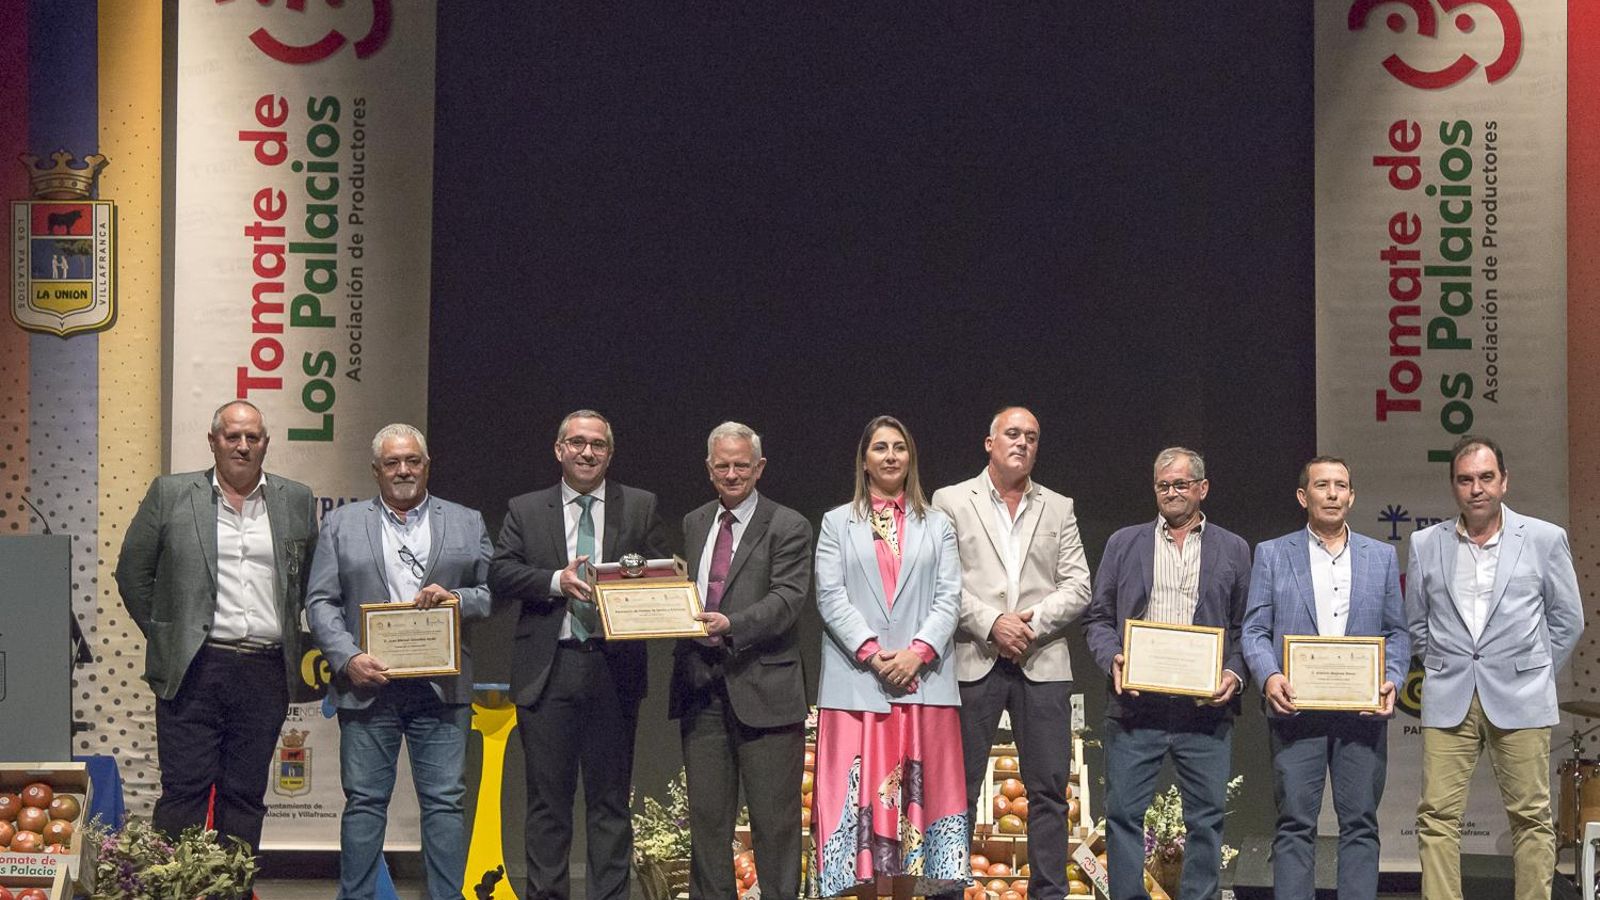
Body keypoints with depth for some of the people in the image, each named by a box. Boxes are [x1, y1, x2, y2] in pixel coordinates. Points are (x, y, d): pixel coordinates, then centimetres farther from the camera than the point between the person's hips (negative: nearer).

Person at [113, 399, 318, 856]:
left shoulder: (297, 502, 10)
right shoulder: (170, 494, 3)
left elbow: (312, 583, 18)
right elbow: (132, 572, 8)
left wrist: (289, 638, 12)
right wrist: (165, 637, 7)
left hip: (266, 675, 2)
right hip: (193, 670, -2)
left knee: (245, 797, 6)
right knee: (185, 792, -3)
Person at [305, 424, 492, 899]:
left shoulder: (467, 523, 13)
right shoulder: (342, 524, 10)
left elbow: (495, 591, 9)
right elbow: (320, 601, 4)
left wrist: (457, 598, -11)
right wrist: (347, 658, -10)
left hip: (441, 687, 0)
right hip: (368, 683, 0)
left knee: (445, 802, 0)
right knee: (364, 801, 4)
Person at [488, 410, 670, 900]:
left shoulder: (640, 507, 10)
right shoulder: (525, 510, 9)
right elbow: (500, 574, -1)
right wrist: (557, 581, -16)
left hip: (614, 670, 0)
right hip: (547, 671, 0)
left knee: (610, 797, 5)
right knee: (548, 798, 5)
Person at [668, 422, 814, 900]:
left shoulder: (788, 527, -1)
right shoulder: (693, 524, 17)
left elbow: (787, 597, -12)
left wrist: (732, 624, -26)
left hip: (762, 686, -5)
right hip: (701, 686, 5)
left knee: (774, 817, -1)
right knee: (706, 814, 9)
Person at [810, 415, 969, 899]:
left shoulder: (937, 526, 14)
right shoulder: (837, 523, 11)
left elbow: (949, 598, 5)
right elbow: (830, 597, 1)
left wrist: (918, 652, -11)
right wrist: (873, 653, -12)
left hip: (922, 680, 1)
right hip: (857, 682, -1)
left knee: (915, 794, 0)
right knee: (862, 794, -3)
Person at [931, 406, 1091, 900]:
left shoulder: (1059, 508, 15)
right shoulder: (952, 501, 7)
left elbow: (1078, 587, 7)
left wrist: (1032, 623, -8)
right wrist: (991, 623, -13)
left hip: (1043, 664, 2)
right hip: (972, 662, -2)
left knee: (1049, 790, 1)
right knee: (958, 789, -1)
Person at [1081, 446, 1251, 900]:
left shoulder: (1233, 550, 12)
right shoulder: (1124, 544, 13)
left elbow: (1247, 628, 10)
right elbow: (1098, 617, 11)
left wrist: (1234, 675, -7)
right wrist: (1113, 659, -7)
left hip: (1206, 707, 0)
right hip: (1135, 705, 0)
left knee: (1206, 818, 2)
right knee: (1124, 813, -1)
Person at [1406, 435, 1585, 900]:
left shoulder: (1545, 539, 2)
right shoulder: (1426, 544, 7)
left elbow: (1567, 620, 10)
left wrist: (1534, 673, 8)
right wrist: (1445, 668, 11)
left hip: (1520, 701, -1)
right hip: (1448, 701, 1)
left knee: (1531, 817, 0)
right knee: (1437, 815, -3)